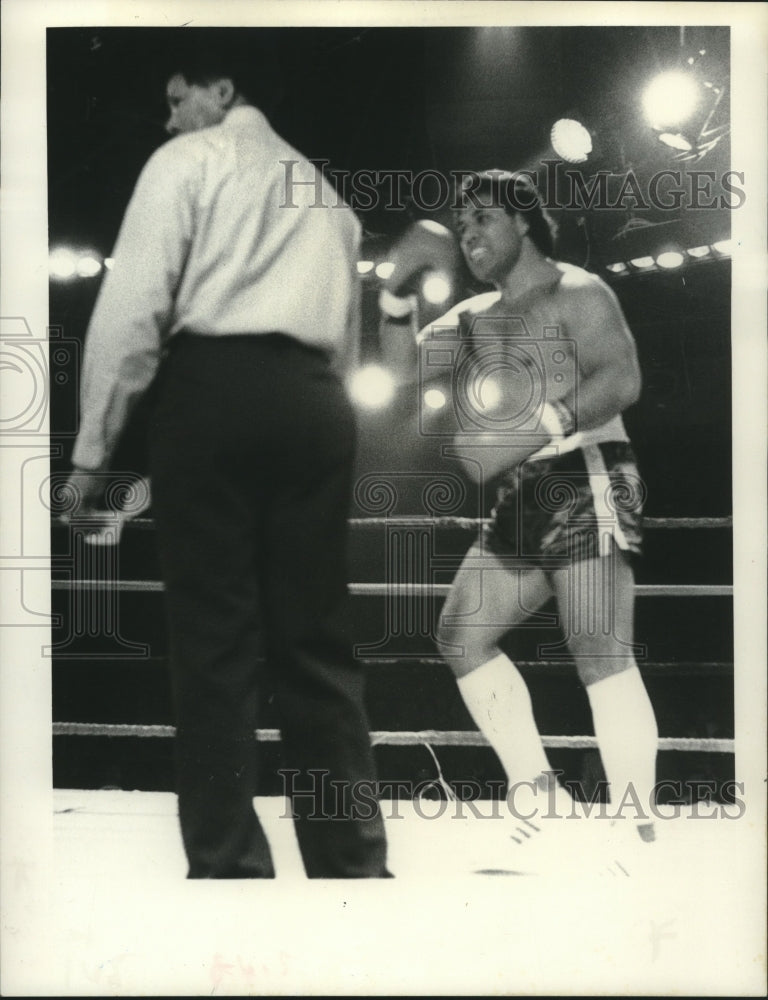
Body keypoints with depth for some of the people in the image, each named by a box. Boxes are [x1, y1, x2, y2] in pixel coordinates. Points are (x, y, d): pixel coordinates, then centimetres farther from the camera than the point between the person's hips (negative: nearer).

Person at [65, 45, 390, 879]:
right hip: (315, 399, 5)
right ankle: (354, 862, 4)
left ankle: (229, 867, -4)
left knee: (215, 640, -4)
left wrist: (93, 444, -5)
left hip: (214, 387, -5)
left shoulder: (186, 161, 9)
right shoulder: (321, 189, 29)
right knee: (317, 640, 6)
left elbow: (135, 302, -4)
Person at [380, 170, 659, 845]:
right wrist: (398, 289, 4)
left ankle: (637, 828, -18)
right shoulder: (474, 316, 21)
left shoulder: (575, 293, -2)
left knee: (600, 652, -17)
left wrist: (545, 424, -29)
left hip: (585, 485, -8)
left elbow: (622, 379, -17)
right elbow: (404, 365, 18)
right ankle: (541, 800, 6)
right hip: (518, 505, 9)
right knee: (463, 634, 3)